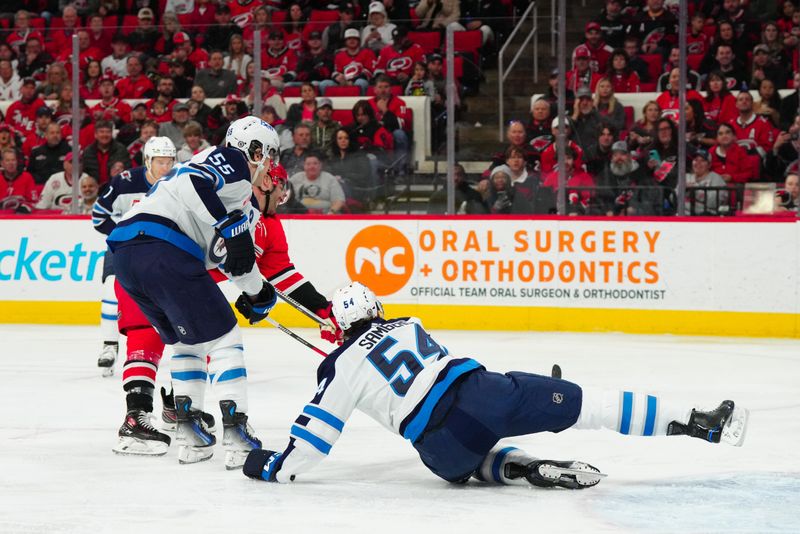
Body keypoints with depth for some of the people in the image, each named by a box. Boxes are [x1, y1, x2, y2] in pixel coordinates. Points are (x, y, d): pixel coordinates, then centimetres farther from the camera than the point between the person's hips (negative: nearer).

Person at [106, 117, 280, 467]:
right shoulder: (232, 162, 5)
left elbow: (235, 257, 35)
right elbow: (192, 185, -11)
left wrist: (257, 293, 38)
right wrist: (230, 226, -5)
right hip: (162, 250, -10)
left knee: (188, 341, 23)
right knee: (222, 337, -1)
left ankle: (189, 434, 17)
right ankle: (236, 435, -7)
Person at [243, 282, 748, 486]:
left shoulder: (341, 368, 11)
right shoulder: (408, 326, 25)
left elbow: (311, 440, 10)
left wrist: (268, 465, 24)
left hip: (442, 448, -3)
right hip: (480, 386, 3)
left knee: (476, 460, 30)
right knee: (587, 405, 5)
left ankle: (529, 470, -3)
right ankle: (701, 422, -5)